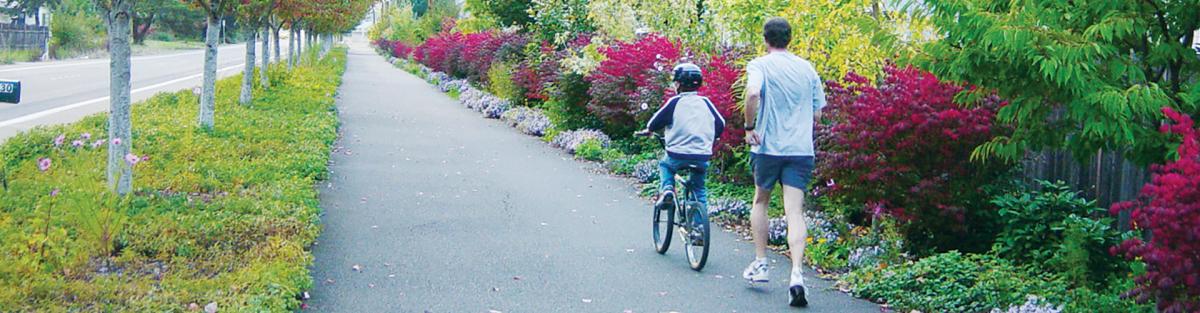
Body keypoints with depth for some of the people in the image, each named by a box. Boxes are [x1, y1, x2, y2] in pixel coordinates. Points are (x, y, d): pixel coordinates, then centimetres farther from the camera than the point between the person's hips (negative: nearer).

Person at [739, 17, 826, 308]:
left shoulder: (760, 65, -3)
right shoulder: (807, 68, 10)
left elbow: (753, 92, -24)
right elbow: (817, 113, 12)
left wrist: (750, 126, -12)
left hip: (769, 146, -2)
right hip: (801, 149, 2)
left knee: (760, 202, 20)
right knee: (795, 212, -3)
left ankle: (760, 263, 23)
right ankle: (797, 274, -18)